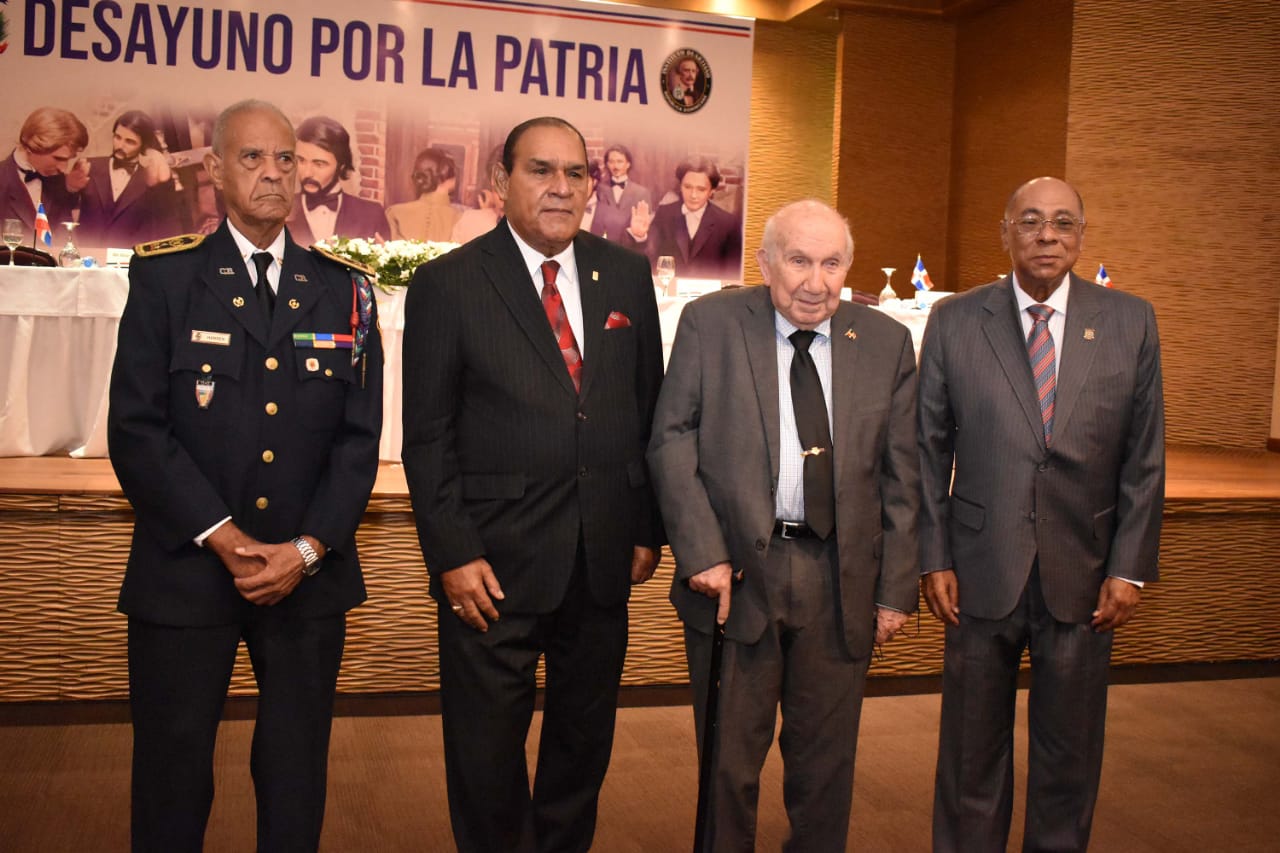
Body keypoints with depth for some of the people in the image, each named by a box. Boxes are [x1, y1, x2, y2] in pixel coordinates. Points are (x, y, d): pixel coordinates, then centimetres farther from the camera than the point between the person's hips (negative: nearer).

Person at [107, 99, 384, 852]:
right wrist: (225, 540, -14)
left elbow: (360, 436, 2)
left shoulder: (345, 291, 7)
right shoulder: (163, 279, 1)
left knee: (297, 777, 12)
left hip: (309, 575, 2)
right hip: (184, 572, -1)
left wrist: (309, 548, -10)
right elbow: (136, 429, -6)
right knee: (172, 778, 9)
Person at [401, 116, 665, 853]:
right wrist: (452, 553, -11)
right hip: (495, 562, -3)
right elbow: (427, 436, -5)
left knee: (585, 738, 17)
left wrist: (648, 528, 6)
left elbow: (648, 410, 9)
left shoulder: (627, 275, 7)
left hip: (603, 557, 4)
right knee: (487, 752, 9)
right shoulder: (448, 284, -4)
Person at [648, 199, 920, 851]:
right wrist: (702, 552, -12)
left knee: (825, 759, 14)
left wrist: (896, 590, 3)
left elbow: (901, 476, 6)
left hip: (841, 581, 2)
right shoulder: (710, 322, -1)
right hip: (735, 571, -1)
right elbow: (672, 441, -4)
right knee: (729, 756, 12)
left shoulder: (887, 342, 4)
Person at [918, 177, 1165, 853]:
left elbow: (1144, 456, 3)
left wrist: (1130, 567, -2)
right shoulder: (954, 322, 0)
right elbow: (929, 450, 1)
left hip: (1082, 575, 1)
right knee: (972, 751, 11)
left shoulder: (1131, 322, 2)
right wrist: (934, 558, -3)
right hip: (982, 572, -1)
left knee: (1069, 755, 13)